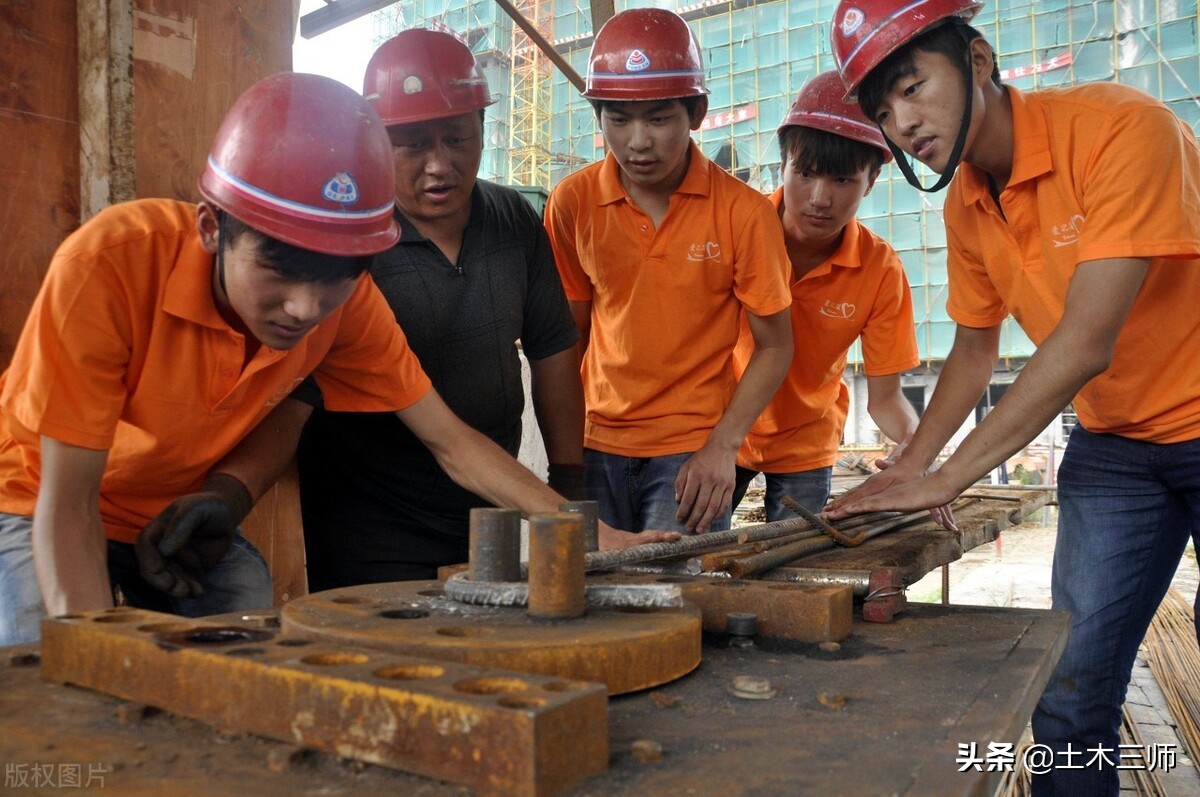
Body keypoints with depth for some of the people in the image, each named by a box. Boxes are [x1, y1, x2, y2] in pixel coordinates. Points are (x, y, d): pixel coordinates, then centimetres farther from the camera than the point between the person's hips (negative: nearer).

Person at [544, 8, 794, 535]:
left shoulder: (742, 211, -9)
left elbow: (774, 345, -2)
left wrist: (722, 447, -13)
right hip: (596, 449, 2)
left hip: (692, 453, -2)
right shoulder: (571, 203, -3)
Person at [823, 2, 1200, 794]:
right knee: (1069, 689, 1)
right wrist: (907, 468, -1)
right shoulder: (966, 207, -2)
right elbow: (975, 347, 11)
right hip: (1110, 445, 5)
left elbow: (1086, 343, -27)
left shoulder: (1122, 127, -22)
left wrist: (947, 479, -25)